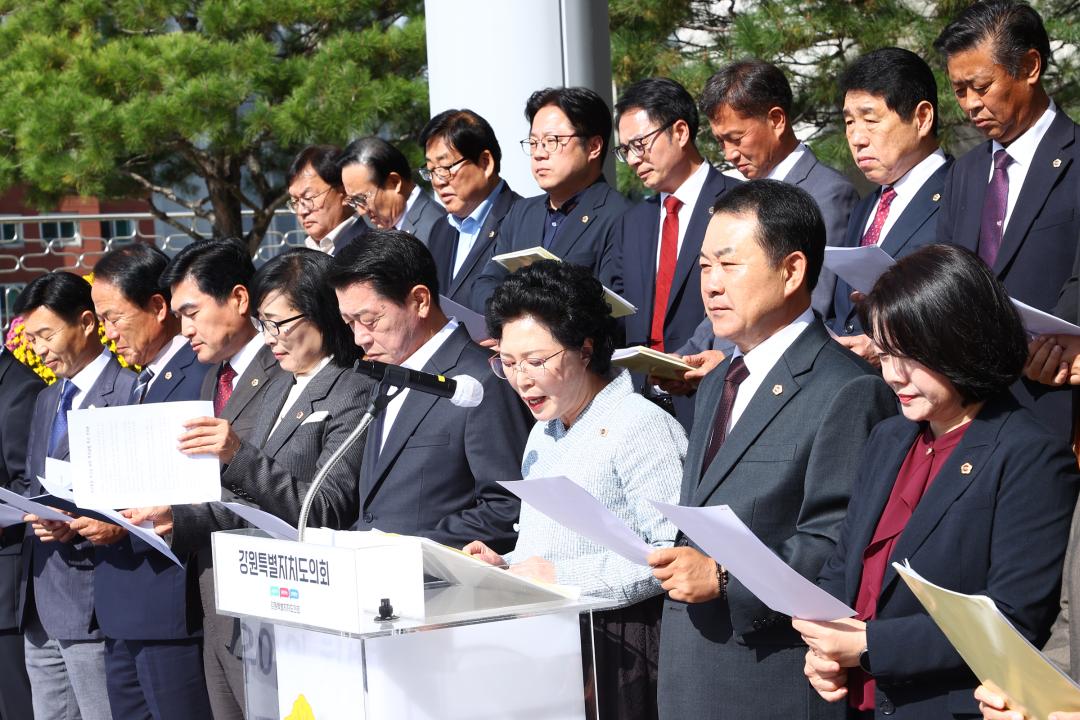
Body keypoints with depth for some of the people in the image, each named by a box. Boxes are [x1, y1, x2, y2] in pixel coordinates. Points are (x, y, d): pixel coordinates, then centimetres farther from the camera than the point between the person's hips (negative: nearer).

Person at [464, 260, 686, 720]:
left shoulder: (642, 427, -10)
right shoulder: (544, 434, 21)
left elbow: (677, 553, -20)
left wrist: (564, 576, -20)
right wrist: (505, 565, 9)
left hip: (615, 649, -8)